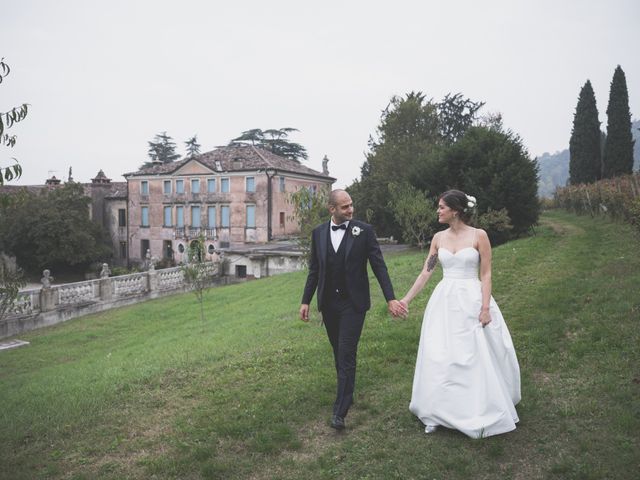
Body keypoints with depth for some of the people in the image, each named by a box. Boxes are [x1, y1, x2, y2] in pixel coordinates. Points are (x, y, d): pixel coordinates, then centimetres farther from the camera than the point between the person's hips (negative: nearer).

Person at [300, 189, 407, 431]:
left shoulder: (364, 230, -6)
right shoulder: (318, 233, 3)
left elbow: (379, 266, -6)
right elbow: (314, 270, 9)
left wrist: (390, 298, -12)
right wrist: (306, 301, 7)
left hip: (353, 304, -4)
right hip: (328, 304, 4)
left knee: (347, 355, -7)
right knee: (339, 354, 15)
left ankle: (340, 410, -1)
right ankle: (347, 395, 33)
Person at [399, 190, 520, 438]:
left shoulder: (479, 235, -5)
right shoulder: (438, 238, 6)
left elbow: (486, 274, -5)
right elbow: (426, 272, 7)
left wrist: (485, 307, -13)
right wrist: (406, 299, 5)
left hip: (472, 300, -3)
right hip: (444, 301, 4)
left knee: (479, 357, 4)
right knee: (439, 358, 6)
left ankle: (482, 412, 25)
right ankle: (438, 413, 20)